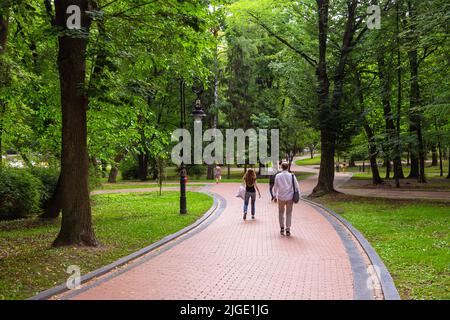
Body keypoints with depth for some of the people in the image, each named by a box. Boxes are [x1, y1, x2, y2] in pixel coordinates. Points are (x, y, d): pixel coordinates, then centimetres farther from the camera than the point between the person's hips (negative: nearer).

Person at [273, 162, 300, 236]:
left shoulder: (278, 176, -5)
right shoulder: (292, 176, -5)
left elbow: (275, 187, 1)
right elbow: (297, 186, -3)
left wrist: (275, 195, 14)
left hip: (281, 197, 0)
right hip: (290, 197, 0)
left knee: (281, 212, 17)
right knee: (289, 213, 8)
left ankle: (282, 227, 13)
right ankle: (288, 230, 6)